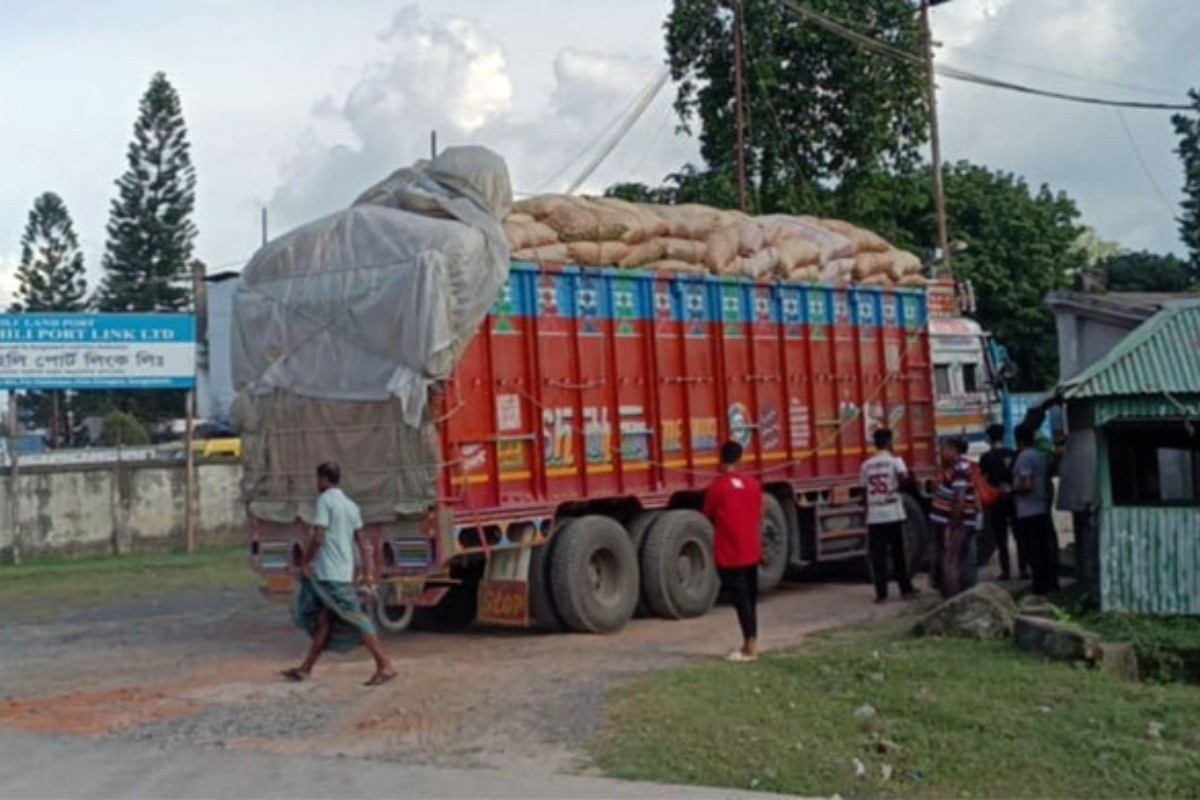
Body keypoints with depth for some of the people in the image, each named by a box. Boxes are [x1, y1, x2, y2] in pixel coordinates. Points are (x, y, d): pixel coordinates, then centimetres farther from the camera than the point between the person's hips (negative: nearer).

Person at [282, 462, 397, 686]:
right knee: (323, 621, 13)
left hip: (329, 573, -8)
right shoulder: (350, 505, 15)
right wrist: (368, 572, 16)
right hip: (344, 573, 8)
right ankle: (305, 669, 22)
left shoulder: (325, 500, -10)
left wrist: (305, 563, -6)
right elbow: (361, 541, 15)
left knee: (356, 619, -9)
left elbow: (318, 537, -17)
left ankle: (385, 666, -11)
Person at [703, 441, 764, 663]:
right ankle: (750, 644, 19)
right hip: (751, 551, 5)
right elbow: (758, 518, 9)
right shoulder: (753, 484, 2)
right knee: (750, 597, 14)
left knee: (740, 599, -3)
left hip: (730, 553, -5)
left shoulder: (716, 487, -11)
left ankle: (750, 648, -3)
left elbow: (709, 517, 3)